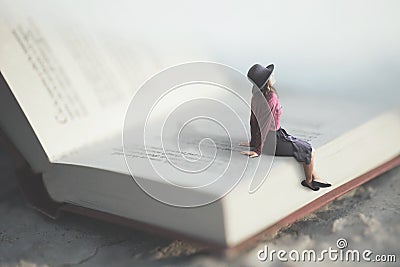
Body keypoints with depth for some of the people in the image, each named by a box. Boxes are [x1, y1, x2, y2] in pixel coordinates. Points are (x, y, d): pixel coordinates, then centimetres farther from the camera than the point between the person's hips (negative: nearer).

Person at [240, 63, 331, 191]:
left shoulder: (257, 95, -2)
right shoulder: (271, 98, -28)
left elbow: (254, 120, 6)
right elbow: (265, 124, -27)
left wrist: (254, 142, 14)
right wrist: (257, 150, -24)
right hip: (274, 141, -9)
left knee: (306, 147, 25)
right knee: (310, 152, 11)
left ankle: (315, 178, 34)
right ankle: (309, 181, 33)